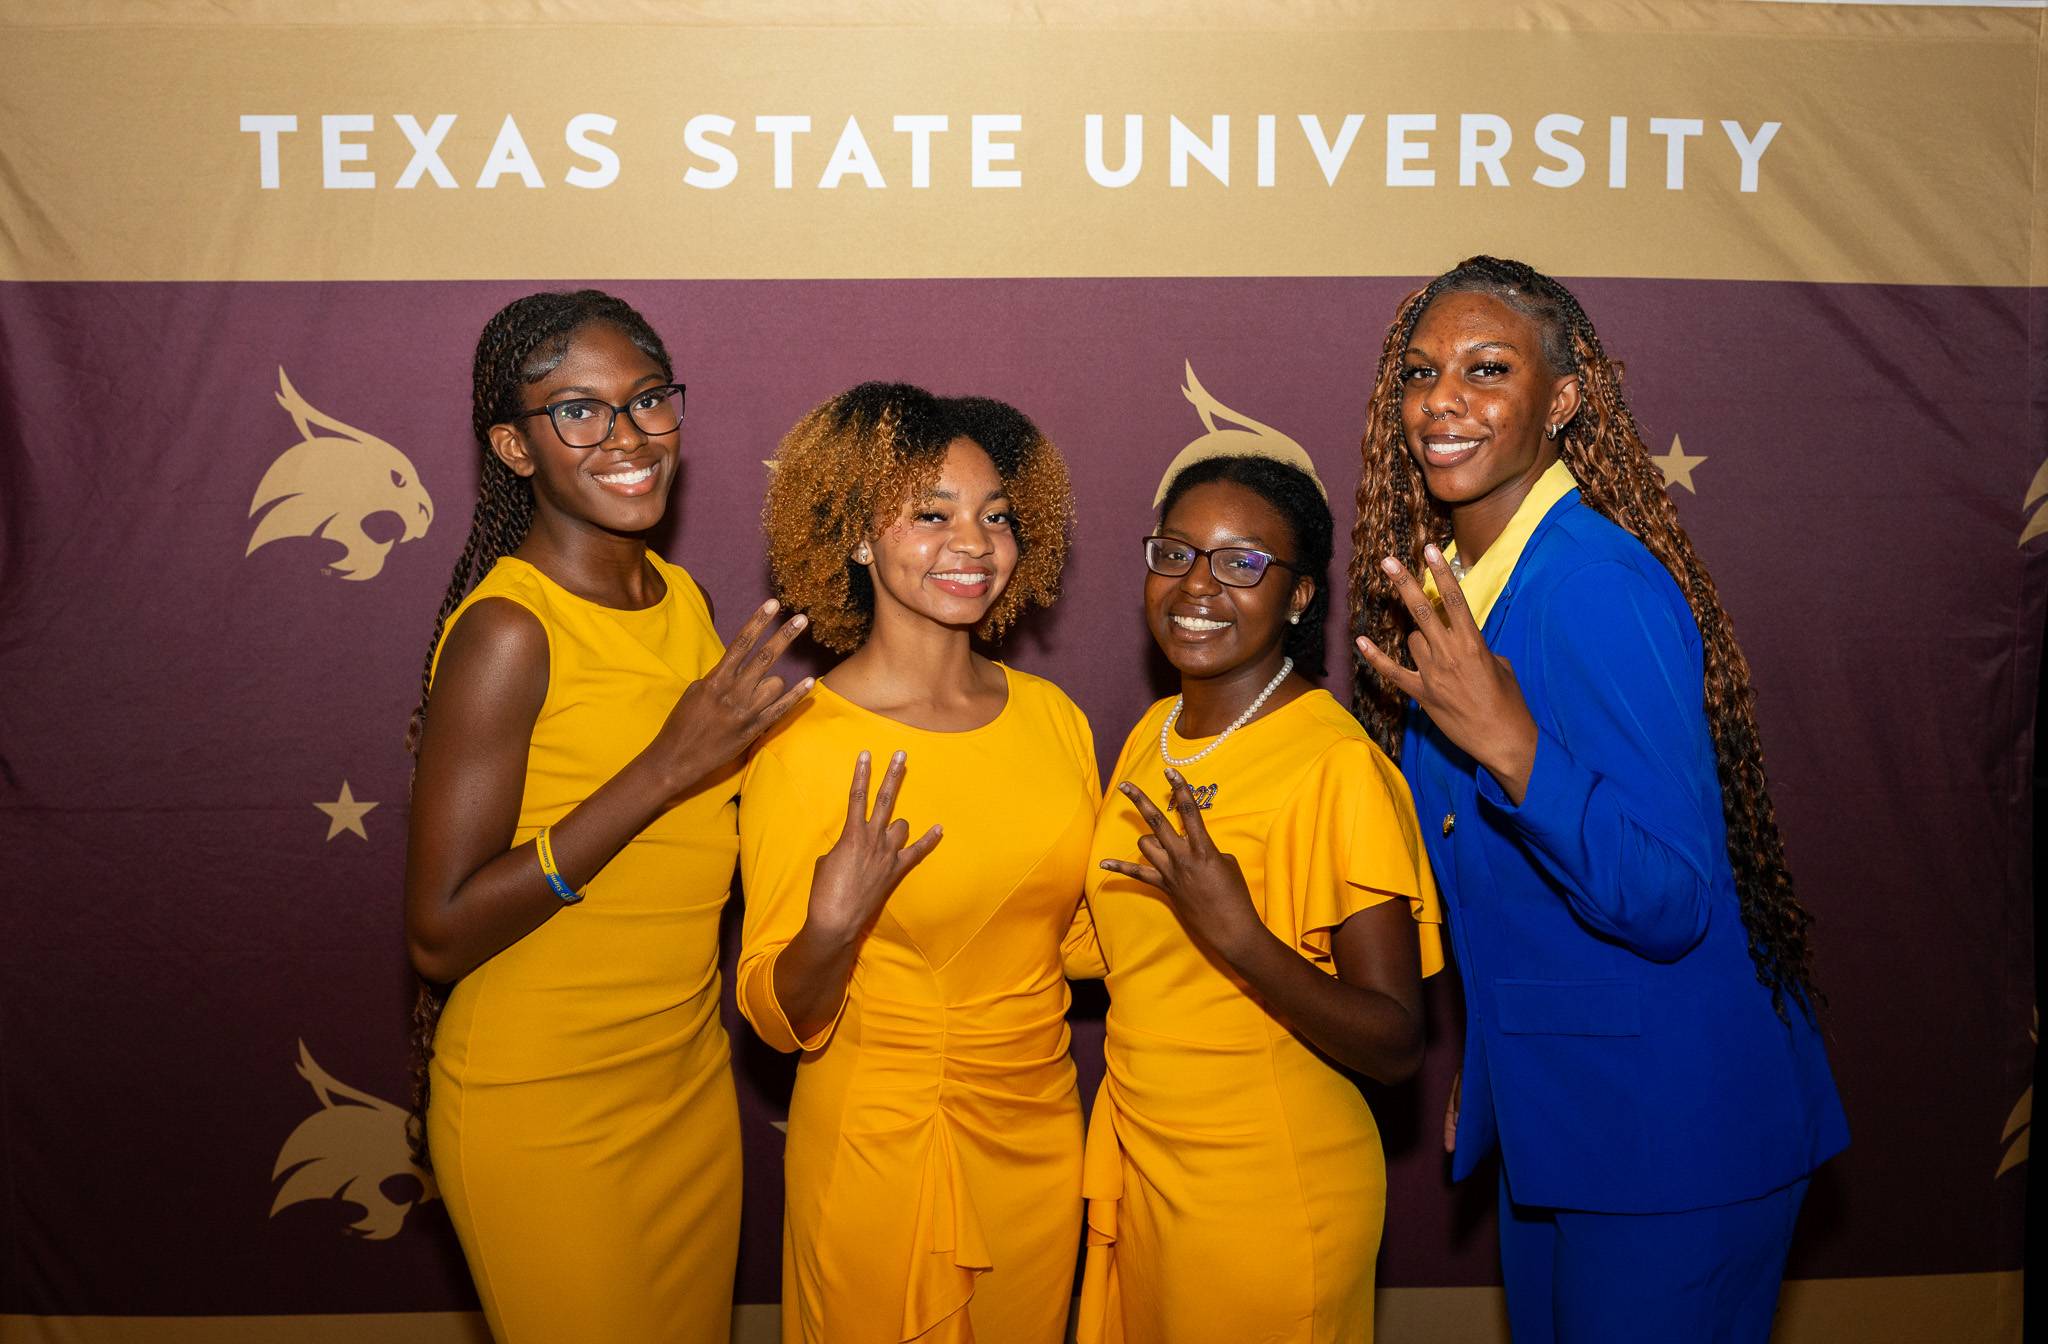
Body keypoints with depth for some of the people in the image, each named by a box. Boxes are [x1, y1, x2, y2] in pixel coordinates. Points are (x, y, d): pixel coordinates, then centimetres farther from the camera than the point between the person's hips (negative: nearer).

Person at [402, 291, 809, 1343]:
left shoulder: (680, 597, 3)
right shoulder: (506, 631, -20)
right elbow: (440, 937, -23)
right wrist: (664, 769, -27)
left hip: (691, 1086, 7)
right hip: (544, 1116, -7)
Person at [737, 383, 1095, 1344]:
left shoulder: (1052, 717, -2)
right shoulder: (805, 744, -16)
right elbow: (779, 1017, -12)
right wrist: (832, 929, -31)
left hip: (1040, 1140, 5)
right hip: (883, 1155, -4)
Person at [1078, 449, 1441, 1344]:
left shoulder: (1338, 766, -19)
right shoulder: (1154, 734, 3)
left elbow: (1395, 1047, -21)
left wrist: (1238, 935, -32)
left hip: (1269, 1197, -6)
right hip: (1140, 1167, 7)